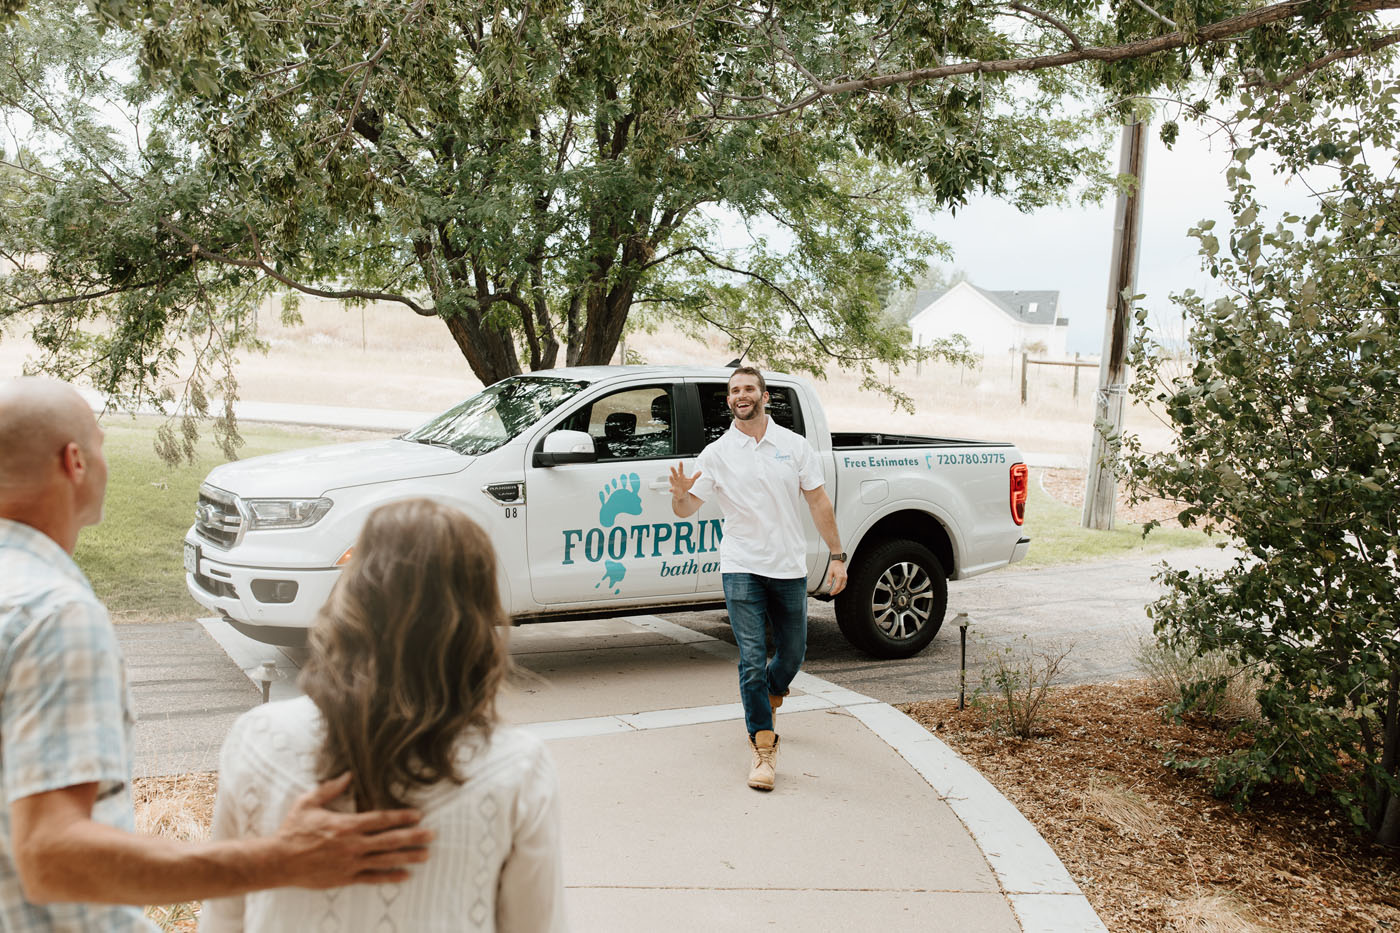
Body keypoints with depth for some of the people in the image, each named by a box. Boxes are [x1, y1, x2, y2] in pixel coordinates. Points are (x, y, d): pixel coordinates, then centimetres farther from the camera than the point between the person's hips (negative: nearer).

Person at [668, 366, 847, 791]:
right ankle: (764, 750, -1)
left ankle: (763, 703, 44)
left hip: (789, 568, 2)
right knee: (753, 658, -8)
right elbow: (686, 510, -3)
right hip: (742, 569, -2)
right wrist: (680, 495, -27)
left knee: (792, 654, 13)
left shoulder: (794, 445, 3)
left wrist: (837, 556, 3)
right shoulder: (717, 454, 0)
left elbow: (819, 502, 7)